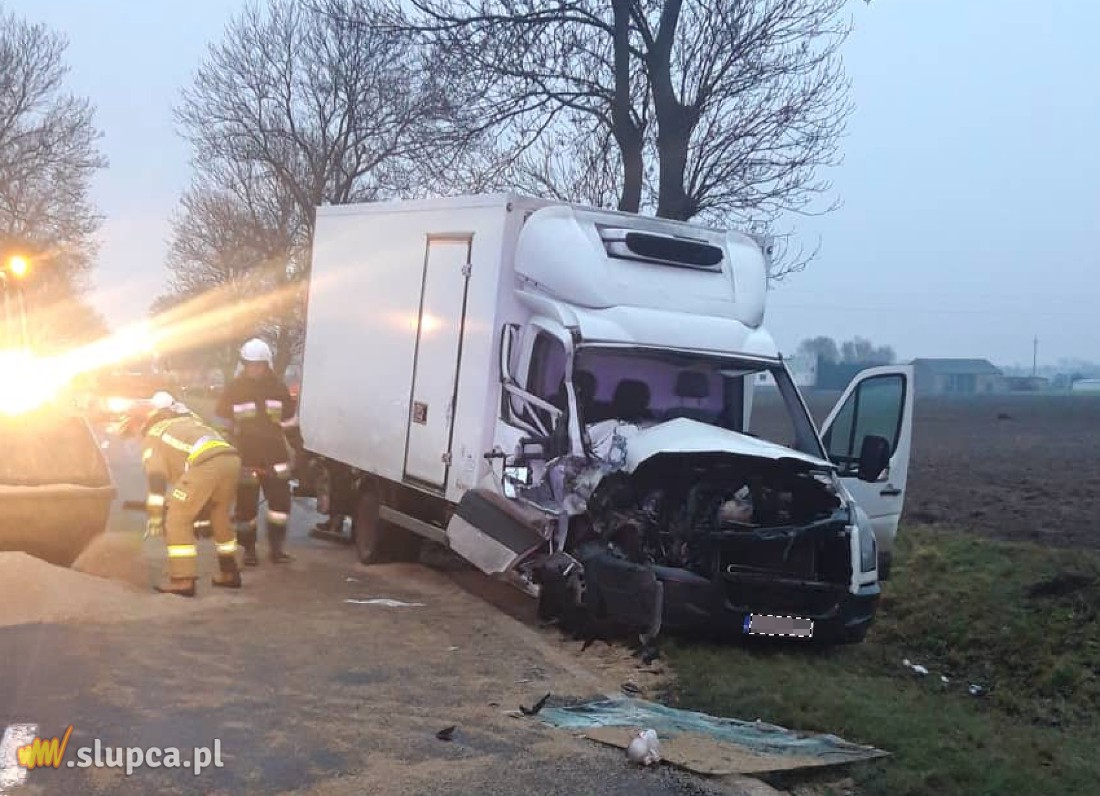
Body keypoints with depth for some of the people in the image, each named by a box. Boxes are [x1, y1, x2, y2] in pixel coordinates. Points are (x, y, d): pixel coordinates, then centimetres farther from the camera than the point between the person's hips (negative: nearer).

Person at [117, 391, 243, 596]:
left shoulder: (152, 436, 18)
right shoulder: (188, 420, 38)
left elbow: (156, 478, 9)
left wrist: (154, 517, 12)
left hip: (206, 464, -7)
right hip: (232, 459, 7)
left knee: (177, 520, 5)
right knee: (219, 516, 27)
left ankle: (183, 581, 0)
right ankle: (229, 573, 33)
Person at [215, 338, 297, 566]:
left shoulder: (278, 388, 6)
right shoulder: (233, 390, 0)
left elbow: (288, 421, 15)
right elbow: (224, 426, 3)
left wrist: (292, 448, 13)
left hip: (275, 457, 2)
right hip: (246, 459, -2)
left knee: (280, 503, -1)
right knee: (246, 507, 3)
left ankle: (277, 548, 12)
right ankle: (249, 550, 17)